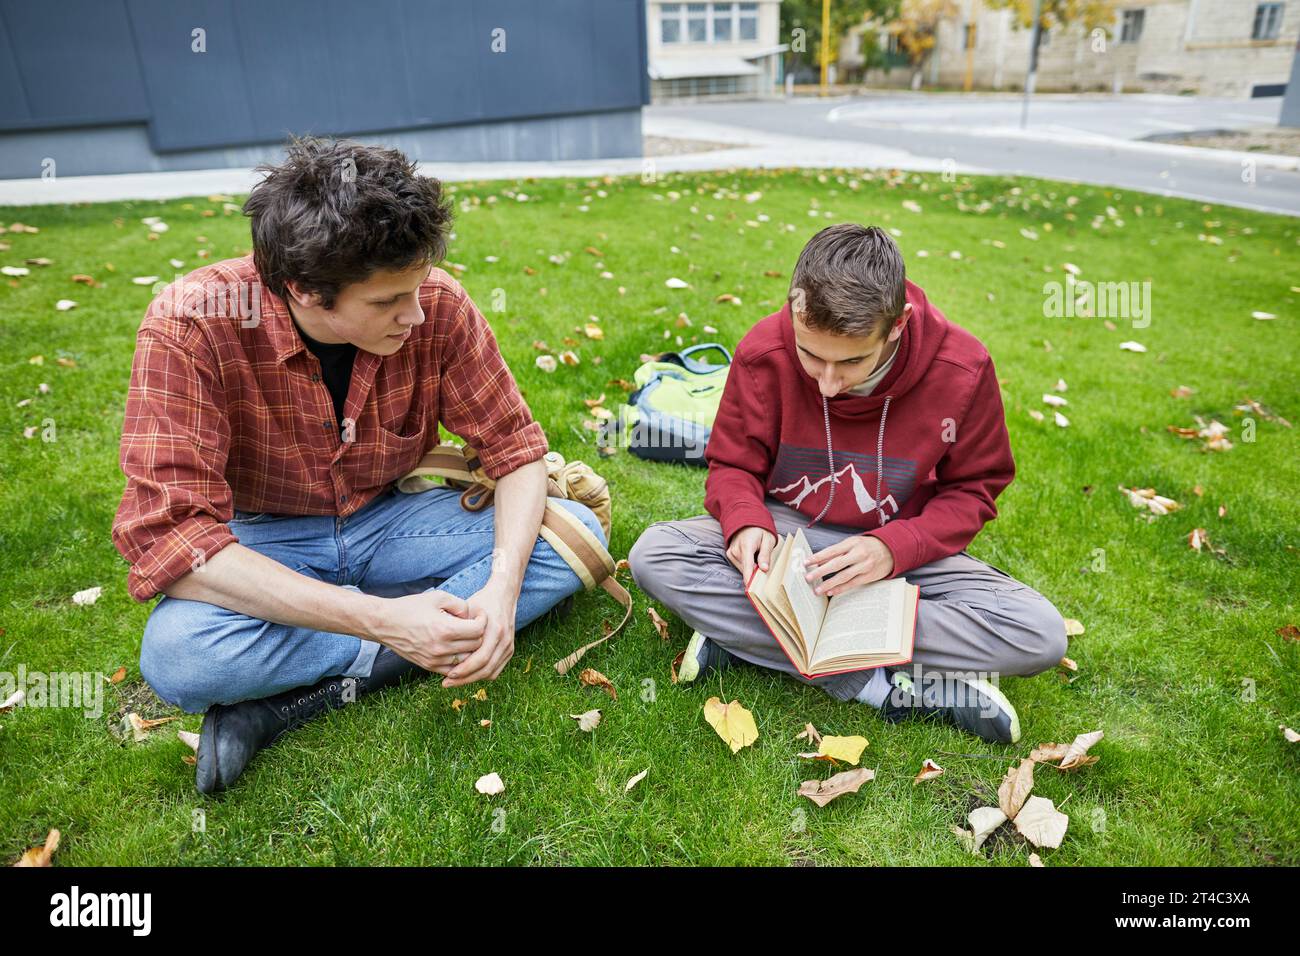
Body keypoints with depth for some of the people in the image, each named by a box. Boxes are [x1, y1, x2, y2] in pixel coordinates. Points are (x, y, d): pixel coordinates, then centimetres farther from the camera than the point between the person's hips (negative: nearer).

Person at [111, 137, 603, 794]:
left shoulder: (436, 305, -18)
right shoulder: (192, 324, -25)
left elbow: (515, 448, -10)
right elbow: (169, 532, -29)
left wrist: (502, 586, -29)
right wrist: (382, 620, -38)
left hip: (390, 519, 4)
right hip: (263, 545, -3)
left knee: (576, 532, -18)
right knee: (175, 654, -34)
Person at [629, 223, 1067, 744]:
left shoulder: (962, 368, -16)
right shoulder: (764, 351, -15)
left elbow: (972, 489, -4)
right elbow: (732, 464, -3)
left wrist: (893, 548, -22)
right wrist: (745, 522, -26)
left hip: (900, 550, 0)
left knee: (1041, 636, -24)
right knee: (653, 553, -28)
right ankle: (884, 687, -27)